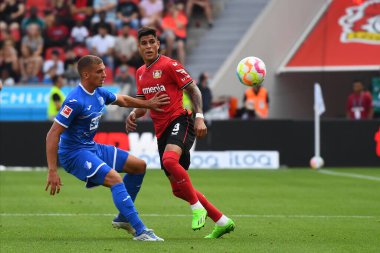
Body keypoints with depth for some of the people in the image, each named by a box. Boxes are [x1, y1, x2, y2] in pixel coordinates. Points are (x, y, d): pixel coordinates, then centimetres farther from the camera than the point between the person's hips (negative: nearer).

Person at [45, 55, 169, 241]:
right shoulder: (75, 101, -24)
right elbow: (53, 134, -26)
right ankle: (140, 231, -28)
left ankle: (122, 218, 23)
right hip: (75, 153, -10)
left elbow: (122, 100, 27)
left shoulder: (99, 93, 3)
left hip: (93, 147, 10)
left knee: (140, 166, 14)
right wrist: (52, 171, -29)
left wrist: (148, 104, 29)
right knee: (115, 179, -28)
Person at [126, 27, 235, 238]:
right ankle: (222, 222, 16)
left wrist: (199, 116, -16)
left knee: (169, 159, -38)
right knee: (179, 188, 6)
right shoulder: (140, 73, 16)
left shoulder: (169, 65, -5)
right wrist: (133, 115, 3)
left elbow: (193, 90, -5)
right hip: (161, 131, 8)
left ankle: (197, 207, -23)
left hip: (179, 121, -8)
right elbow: (143, 104, 25)